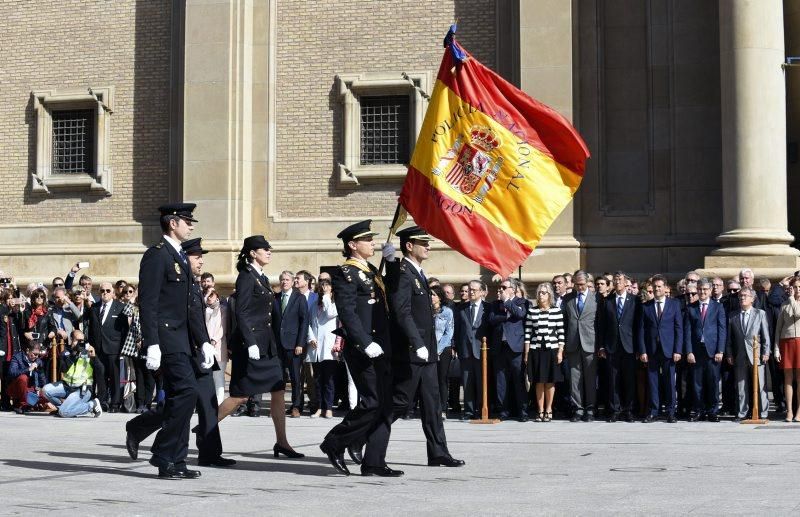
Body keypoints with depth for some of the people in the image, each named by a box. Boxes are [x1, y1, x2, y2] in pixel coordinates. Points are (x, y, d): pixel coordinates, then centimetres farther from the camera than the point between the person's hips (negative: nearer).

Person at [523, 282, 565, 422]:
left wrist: (560, 351, -4)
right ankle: (540, 411, 8)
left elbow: (561, 332, 1)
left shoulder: (556, 311, 2)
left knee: (550, 381, 2)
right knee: (539, 382, 2)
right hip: (535, 350, 1)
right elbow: (528, 332, 4)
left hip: (551, 349, -1)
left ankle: (548, 410, 13)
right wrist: (526, 352, 1)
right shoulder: (532, 311, 5)